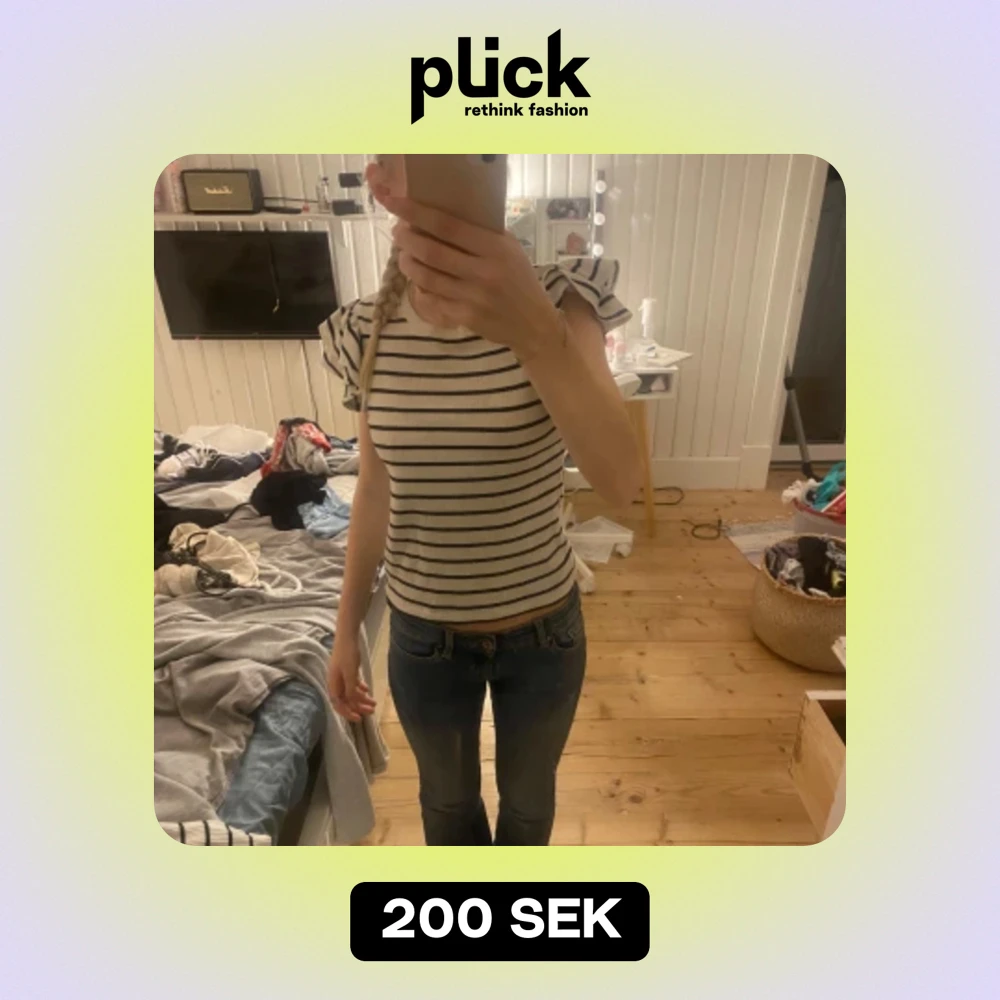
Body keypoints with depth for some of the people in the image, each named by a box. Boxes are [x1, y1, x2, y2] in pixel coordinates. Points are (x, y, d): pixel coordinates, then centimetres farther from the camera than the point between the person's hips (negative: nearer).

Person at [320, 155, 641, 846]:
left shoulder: (559, 299, -16)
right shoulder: (366, 333, -9)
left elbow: (621, 482, -31)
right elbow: (374, 492, 0)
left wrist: (536, 331, -48)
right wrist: (347, 627, 7)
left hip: (543, 628, -1)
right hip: (423, 635, 2)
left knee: (528, 797, 28)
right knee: (447, 798, 30)